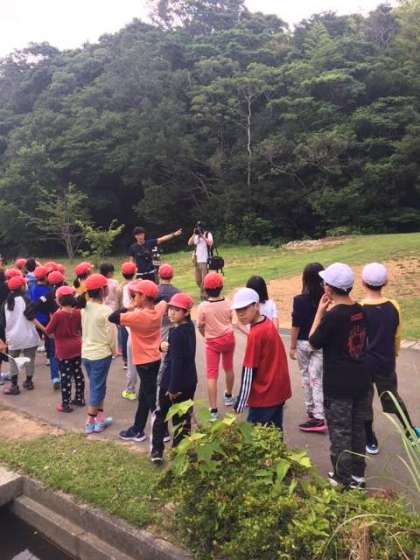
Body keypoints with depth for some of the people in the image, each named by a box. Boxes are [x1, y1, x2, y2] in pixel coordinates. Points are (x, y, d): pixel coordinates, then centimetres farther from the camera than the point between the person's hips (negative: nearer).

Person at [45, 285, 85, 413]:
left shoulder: (58, 315, -19)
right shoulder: (77, 312, -4)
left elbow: (48, 331, -8)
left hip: (63, 349, -5)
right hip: (77, 347, 5)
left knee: (66, 376, 2)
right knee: (78, 373, 16)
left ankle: (65, 404, 11)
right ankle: (80, 398, 28)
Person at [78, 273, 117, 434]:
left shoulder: (84, 308, 0)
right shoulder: (106, 310, -20)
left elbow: (84, 330, 8)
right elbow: (110, 335, -15)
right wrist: (114, 350, 2)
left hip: (86, 353, 7)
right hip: (101, 354, -7)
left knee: (97, 386, 19)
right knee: (97, 388, 6)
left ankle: (100, 417, 28)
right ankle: (90, 422, 15)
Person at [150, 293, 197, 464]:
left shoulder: (177, 332, -22)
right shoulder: (189, 327, 4)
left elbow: (177, 361, -23)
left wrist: (173, 387, -20)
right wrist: (164, 345, -8)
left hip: (174, 380, -7)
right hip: (189, 380, 7)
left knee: (160, 414, 13)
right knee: (183, 417, 15)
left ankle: (157, 450, 19)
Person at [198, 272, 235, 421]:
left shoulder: (203, 306, -17)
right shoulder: (227, 303, -8)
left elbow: (200, 326, -7)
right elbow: (230, 320, 6)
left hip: (213, 342, -4)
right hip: (228, 338, 4)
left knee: (212, 375, -2)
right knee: (229, 368, 23)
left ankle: (213, 410, -7)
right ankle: (228, 396, 44)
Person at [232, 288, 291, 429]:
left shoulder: (255, 334, -21)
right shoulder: (269, 323, 2)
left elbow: (249, 372, -19)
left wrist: (239, 406, -13)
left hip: (264, 395, -8)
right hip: (279, 390, 8)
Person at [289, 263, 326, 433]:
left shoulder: (299, 300, -14)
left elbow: (296, 325, -10)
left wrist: (292, 346, 0)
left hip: (303, 343, -2)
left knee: (306, 376, 15)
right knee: (316, 378, 5)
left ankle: (311, 411, 26)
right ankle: (319, 417, 6)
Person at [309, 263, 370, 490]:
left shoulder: (333, 315, -21)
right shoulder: (360, 310, 1)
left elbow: (314, 342, -9)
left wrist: (320, 311, -6)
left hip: (338, 385, -7)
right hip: (361, 381, 7)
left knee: (340, 433, 7)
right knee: (358, 429, 19)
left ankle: (343, 481, 19)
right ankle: (358, 475, 34)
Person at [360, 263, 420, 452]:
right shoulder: (394, 307, -8)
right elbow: (397, 337, 5)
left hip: (363, 363, -4)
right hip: (387, 363, 4)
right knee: (392, 397, 24)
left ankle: (371, 442, 22)